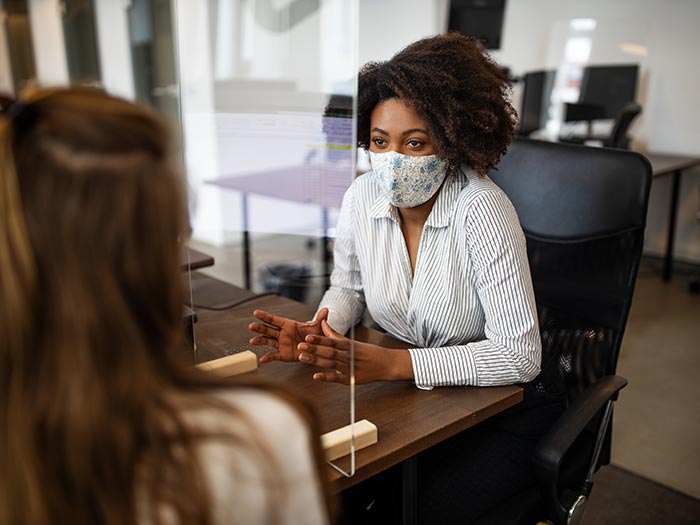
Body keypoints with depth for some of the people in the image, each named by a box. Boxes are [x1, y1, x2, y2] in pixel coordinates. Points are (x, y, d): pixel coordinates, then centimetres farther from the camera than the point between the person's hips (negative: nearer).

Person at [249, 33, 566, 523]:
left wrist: (395, 363, -32)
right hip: (412, 389, 5)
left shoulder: (482, 210, -25)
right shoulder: (362, 197, -8)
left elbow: (519, 354, -26)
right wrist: (320, 331, -12)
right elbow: (348, 286, 10)